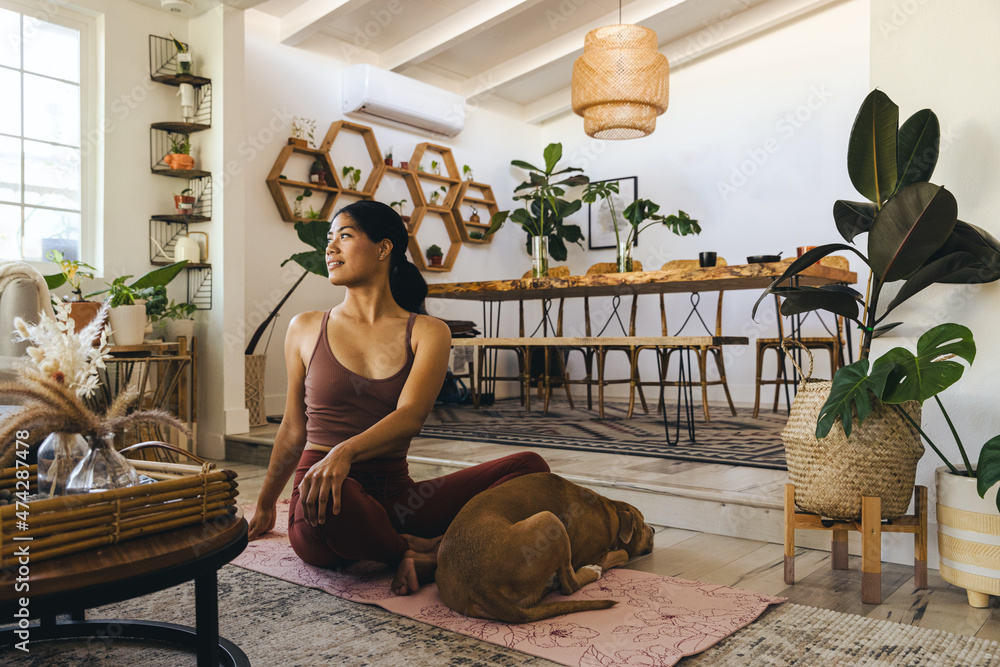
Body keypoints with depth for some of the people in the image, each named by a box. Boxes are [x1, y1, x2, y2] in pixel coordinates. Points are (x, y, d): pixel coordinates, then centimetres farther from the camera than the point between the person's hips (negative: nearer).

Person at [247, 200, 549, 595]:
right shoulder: (305, 330, 8)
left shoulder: (427, 333, 4)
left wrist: (345, 452, -32)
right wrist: (264, 507, 26)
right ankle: (414, 549, -12)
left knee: (529, 468, -16)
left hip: (395, 498, 1)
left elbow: (410, 416, -13)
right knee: (322, 499, -39)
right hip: (321, 526, 0)